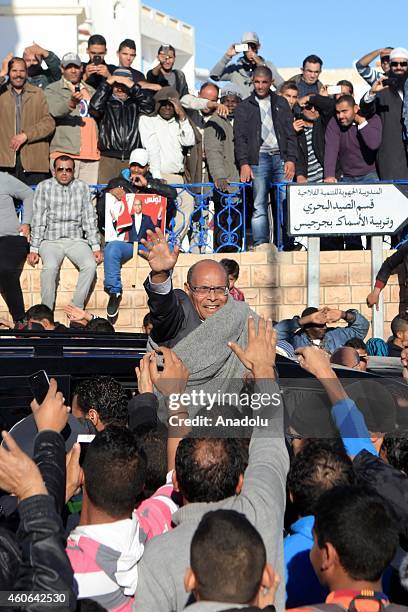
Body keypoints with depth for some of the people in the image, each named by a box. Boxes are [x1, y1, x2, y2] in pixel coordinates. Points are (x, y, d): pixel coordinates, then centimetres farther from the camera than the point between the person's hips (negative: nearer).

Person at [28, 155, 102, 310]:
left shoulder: (82, 187, 7)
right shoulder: (44, 187, 1)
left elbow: (89, 219, 7)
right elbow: (38, 221, -1)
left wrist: (96, 247, -1)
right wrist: (33, 249, -8)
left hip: (76, 240, 2)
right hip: (50, 240, -2)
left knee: (90, 265, -27)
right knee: (50, 266, -32)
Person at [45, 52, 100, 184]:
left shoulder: (90, 90, 24)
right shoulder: (52, 89, 6)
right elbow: (55, 110, -14)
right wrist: (71, 103, -35)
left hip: (91, 154, 5)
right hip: (65, 152, -5)